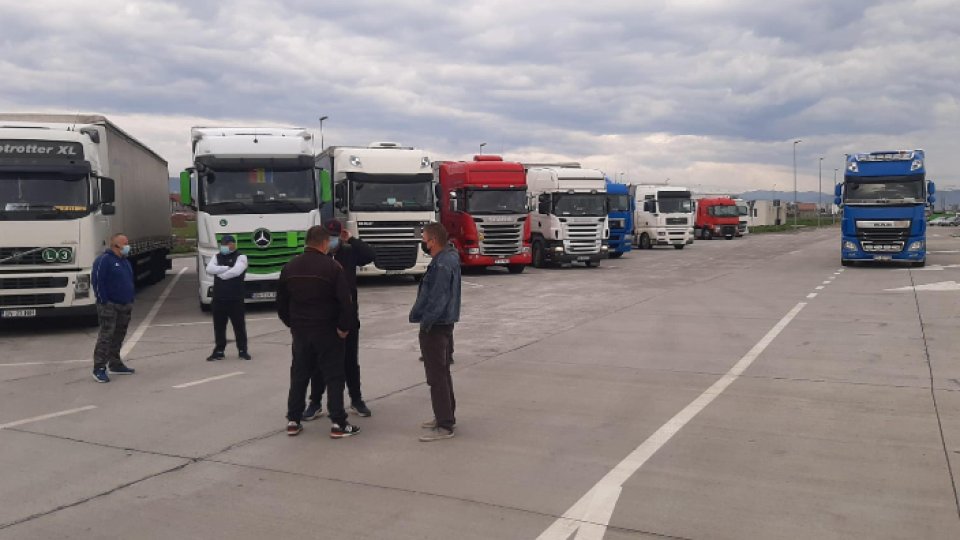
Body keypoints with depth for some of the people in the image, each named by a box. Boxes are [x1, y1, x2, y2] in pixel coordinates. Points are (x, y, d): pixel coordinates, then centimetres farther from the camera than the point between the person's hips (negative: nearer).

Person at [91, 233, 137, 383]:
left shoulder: (125, 261, 17)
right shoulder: (104, 260, -11)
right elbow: (97, 281, -16)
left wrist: (131, 300, 16)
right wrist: (103, 301, -18)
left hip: (125, 306, 9)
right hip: (109, 306, -9)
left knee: (119, 336, 13)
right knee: (106, 335, -11)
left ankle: (115, 364, 23)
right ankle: (99, 368, -9)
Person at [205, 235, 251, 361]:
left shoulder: (240, 257, -2)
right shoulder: (217, 257, 14)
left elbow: (236, 271, -20)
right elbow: (209, 269, -4)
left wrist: (220, 273, -7)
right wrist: (227, 268, -14)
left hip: (235, 298, -5)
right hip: (219, 298, 5)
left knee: (239, 325, 2)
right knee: (218, 326, 9)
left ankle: (242, 350, 11)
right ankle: (219, 351, 18)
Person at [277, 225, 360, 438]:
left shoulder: (290, 267, 6)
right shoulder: (332, 266, -12)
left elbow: (281, 302, 11)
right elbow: (345, 302, -17)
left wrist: (292, 324, 17)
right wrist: (344, 327, -7)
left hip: (300, 331, 5)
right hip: (327, 331, -5)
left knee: (299, 374, 15)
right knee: (334, 375, 1)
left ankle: (293, 420, 18)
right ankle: (338, 424, 1)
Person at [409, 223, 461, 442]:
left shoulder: (442, 264, -21)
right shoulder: (448, 256, 10)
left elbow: (438, 299, -24)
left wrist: (425, 323, -19)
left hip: (435, 326, -10)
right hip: (444, 324, 10)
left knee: (437, 376, -5)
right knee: (442, 373, 19)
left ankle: (445, 426, 1)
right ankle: (446, 416, 30)